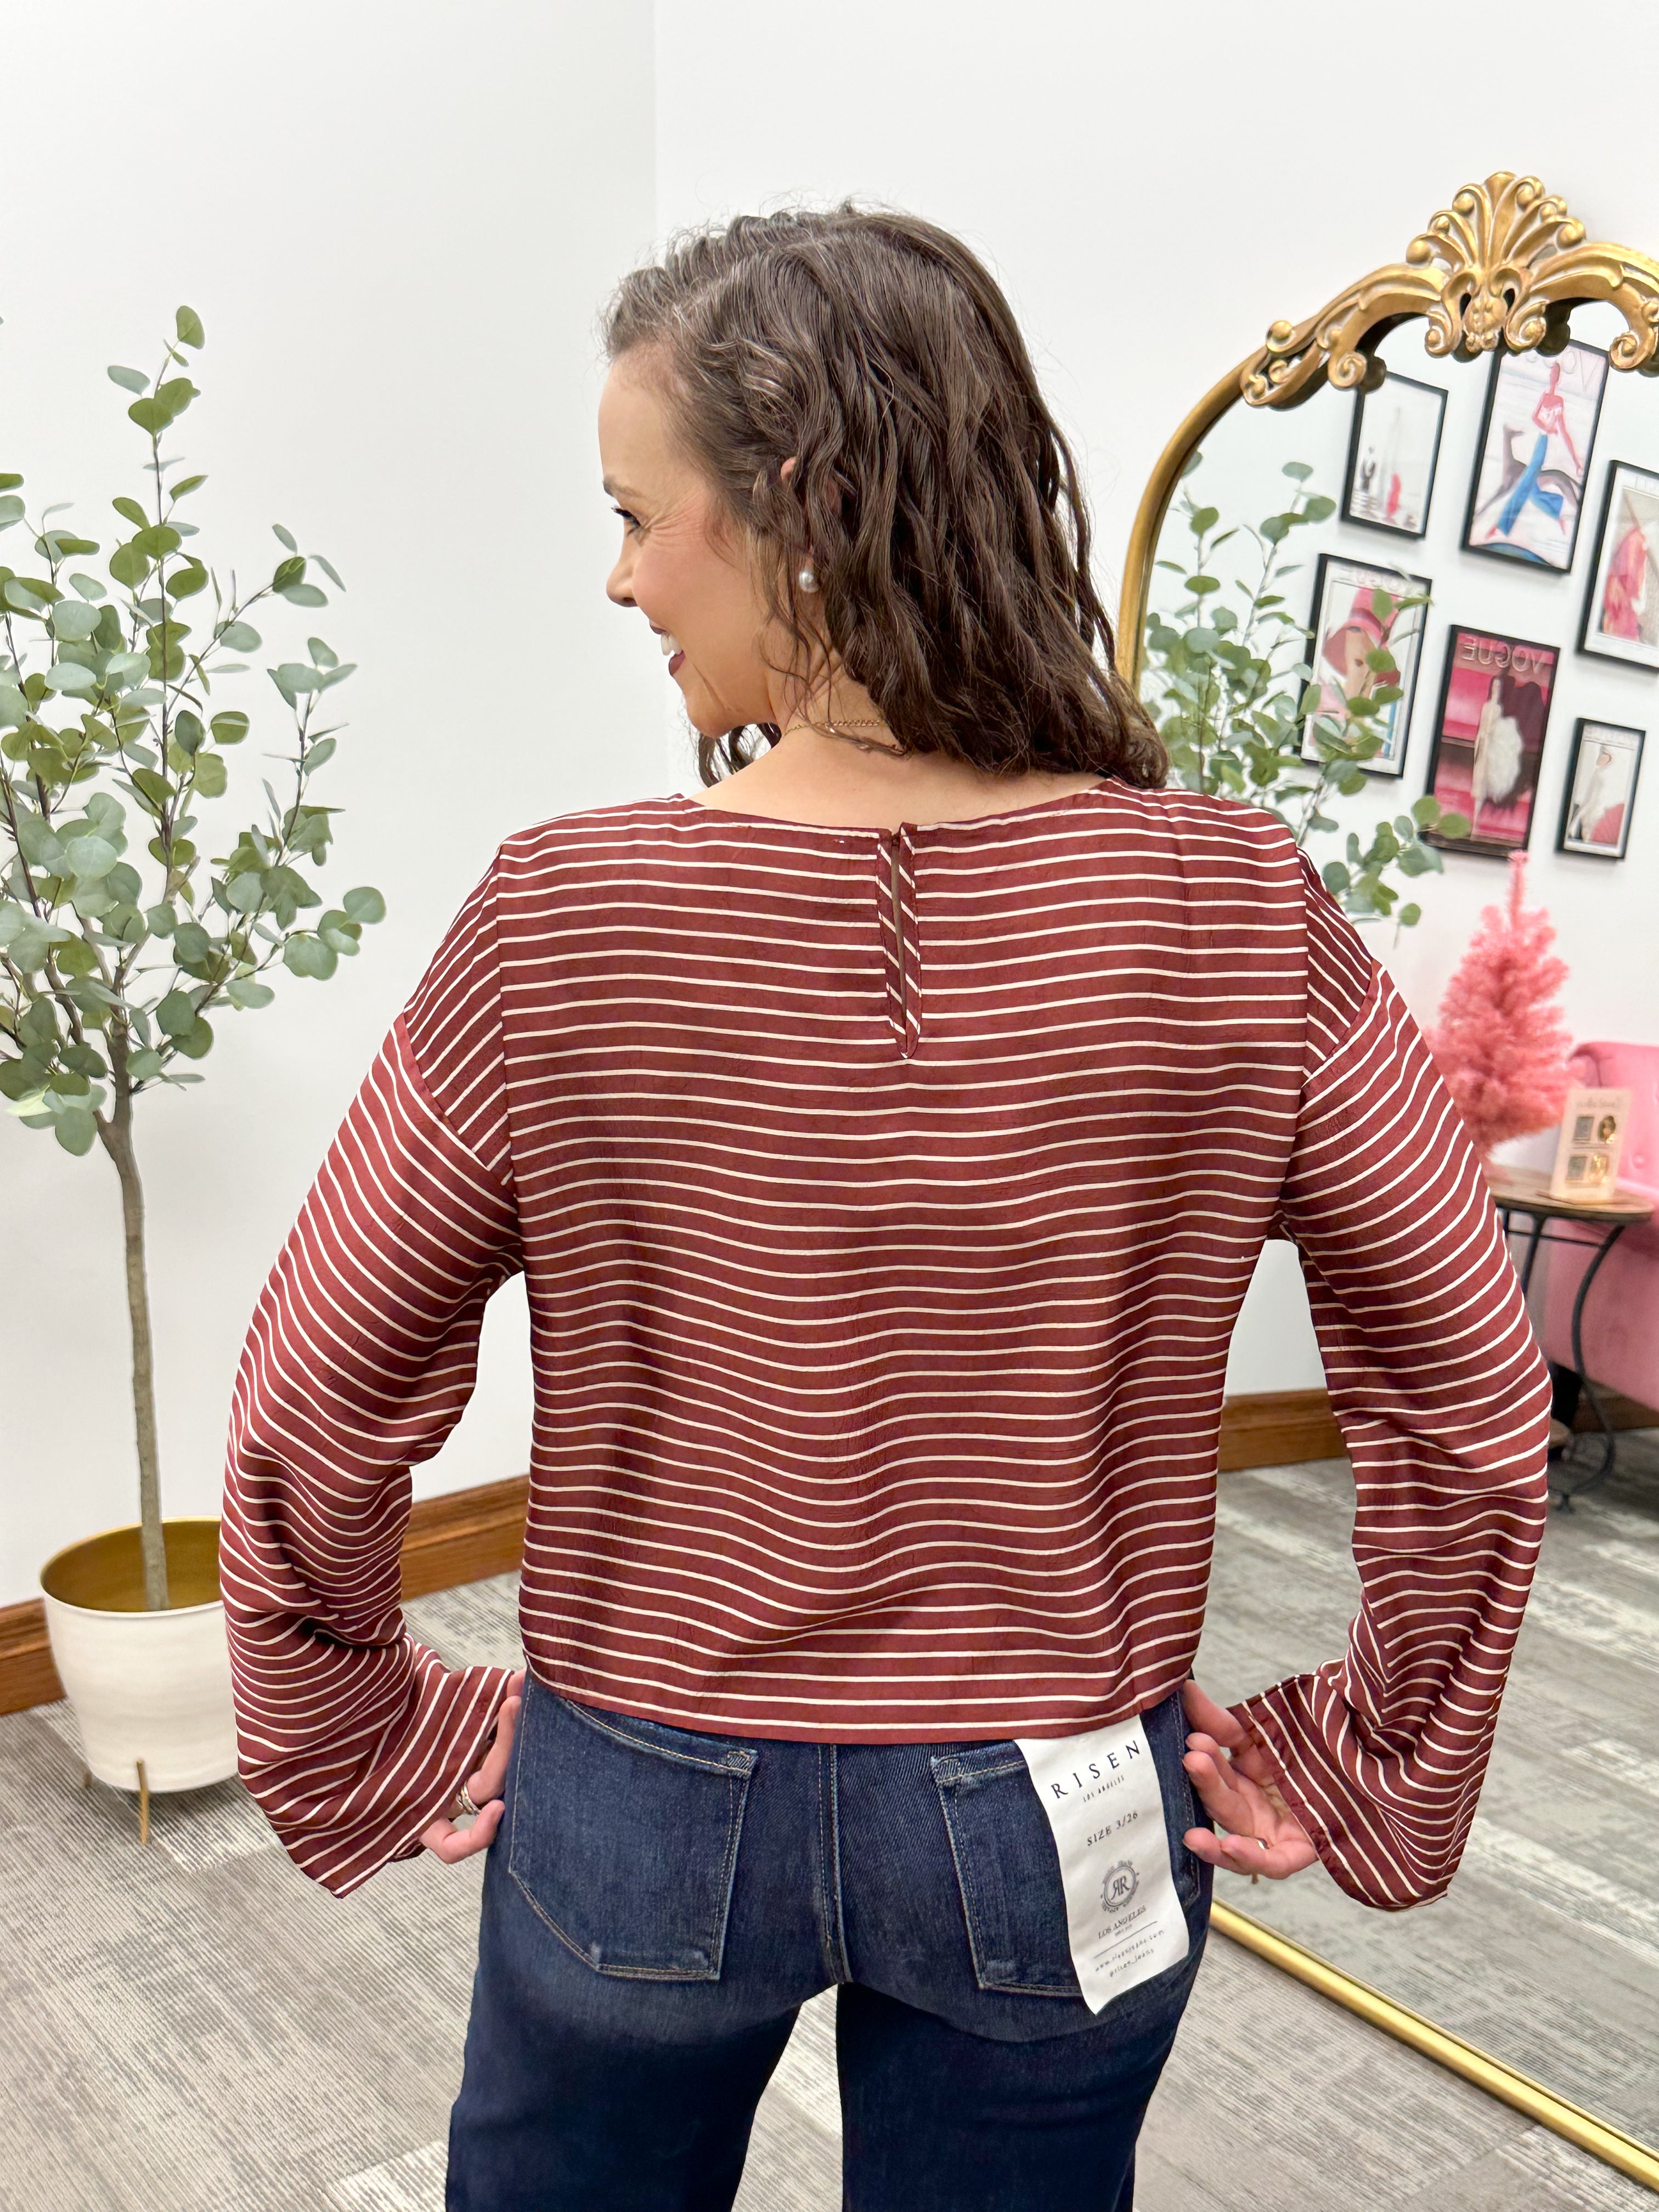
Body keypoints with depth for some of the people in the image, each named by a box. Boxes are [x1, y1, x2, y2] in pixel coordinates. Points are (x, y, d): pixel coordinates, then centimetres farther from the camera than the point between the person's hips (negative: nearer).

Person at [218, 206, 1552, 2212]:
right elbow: (1475, 1408, -9)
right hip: (1055, 1828, 2)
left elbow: (311, 1428, -12)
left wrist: (367, 1750, 4)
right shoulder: (1234, 911, -16)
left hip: (638, 1814, 0)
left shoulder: (560, 920, -20)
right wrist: (1360, 1774, 4)